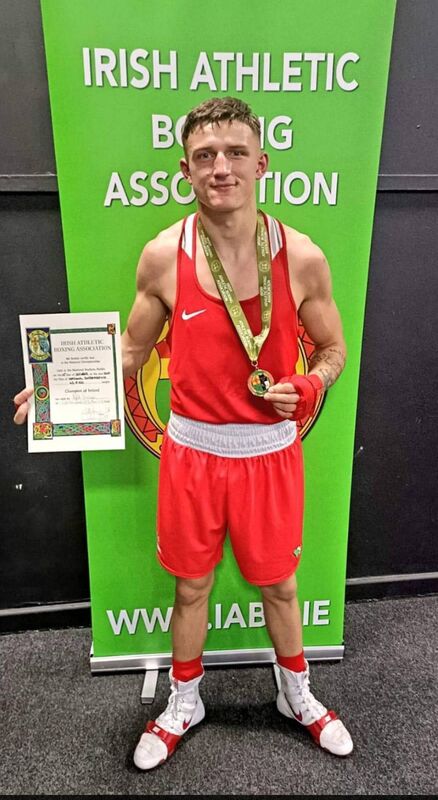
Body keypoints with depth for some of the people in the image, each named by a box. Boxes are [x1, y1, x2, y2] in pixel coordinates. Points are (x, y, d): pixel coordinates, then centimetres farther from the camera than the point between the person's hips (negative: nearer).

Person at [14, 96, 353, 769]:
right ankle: (184, 703, 47)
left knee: (279, 585, 19)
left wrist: (310, 386, -17)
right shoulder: (162, 257, -8)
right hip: (192, 452, 1)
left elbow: (333, 349, 4)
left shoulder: (302, 257, -9)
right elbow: (133, 349, 4)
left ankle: (297, 696, 49)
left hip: (270, 453, 0)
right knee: (191, 586, 18)